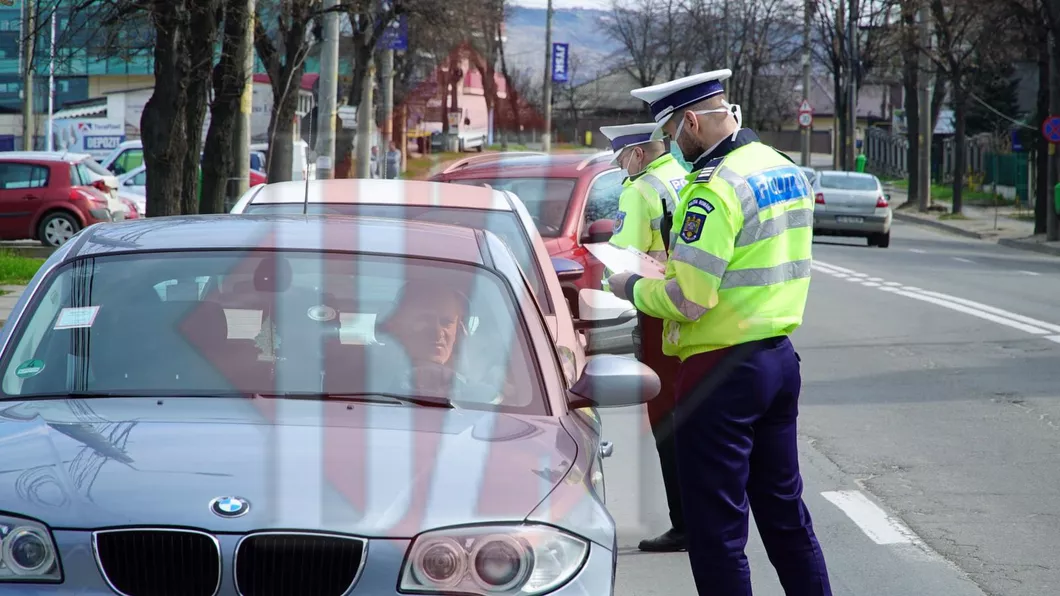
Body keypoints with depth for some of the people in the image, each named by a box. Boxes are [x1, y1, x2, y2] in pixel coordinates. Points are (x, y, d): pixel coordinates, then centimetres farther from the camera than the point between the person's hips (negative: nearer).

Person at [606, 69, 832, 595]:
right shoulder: (788, 171, 10)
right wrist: (680, 265, 16)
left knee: (716, 531, -2)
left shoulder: (715, 187, -19)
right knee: (785, 512, 18)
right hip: (780, 358, 9)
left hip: (722, 373, -9)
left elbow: (689, 298, -23)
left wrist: (632, 288, -5)